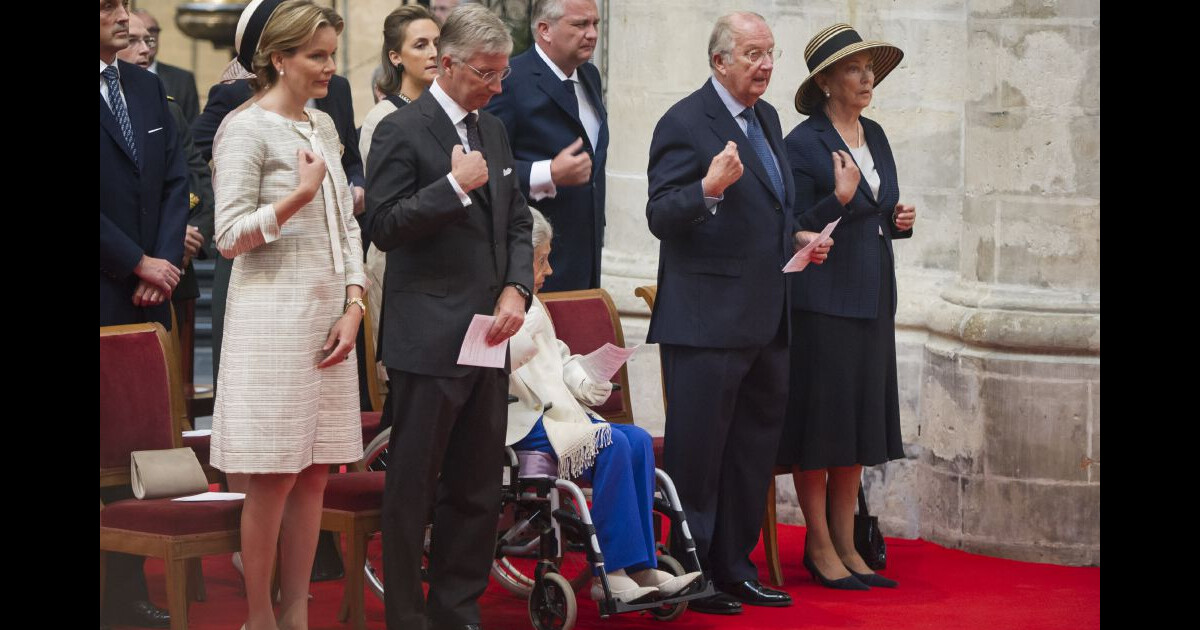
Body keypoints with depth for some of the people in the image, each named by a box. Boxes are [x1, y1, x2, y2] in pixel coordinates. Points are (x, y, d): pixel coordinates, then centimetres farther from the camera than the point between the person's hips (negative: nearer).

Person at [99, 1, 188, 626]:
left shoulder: (145, 87, 14)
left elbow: (175, 181, 13)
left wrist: (166, 260, 0)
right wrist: (138, 264, -9)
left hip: (148, 294, 6)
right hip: (106, 298, -6)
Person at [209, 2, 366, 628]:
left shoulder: (323, 126, 15)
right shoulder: (248, 129, -7)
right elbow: (230, 236, -12)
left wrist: (354, 306, 4)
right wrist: (299, 196, -23)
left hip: (327, 316, 7)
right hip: (273, 316, -7)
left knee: (313, 476, 7)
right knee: (273, 479, -5)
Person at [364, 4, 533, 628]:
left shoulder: (493, 130, 15)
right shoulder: (401, 131, -8)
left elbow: (516, 222, 19)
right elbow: (385, 226, -12)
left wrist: (516, 290, 3)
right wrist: (455, 185, -19)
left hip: (487, 340, 7)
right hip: (429, 338, -7)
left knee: (478, 488, 11)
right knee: (412, 488, -1)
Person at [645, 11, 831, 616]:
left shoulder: (766, 118, 14)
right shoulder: (685, 123, -12)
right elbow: (661, 216, -17)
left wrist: (797, 238, 10)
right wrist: (709, 188, -34)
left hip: (764, 317, 9)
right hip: (708, 319, -9)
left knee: (753, 449, 14)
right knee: (697, 453, -2)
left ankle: (733, 567, 24)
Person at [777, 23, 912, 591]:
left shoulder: (874, 137, 12)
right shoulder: (804, 144, -10)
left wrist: (900, 221, 1)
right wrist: (839, 198, -25)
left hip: (870, 299, 8)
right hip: (821, 300, -8)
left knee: (859, 422, 10)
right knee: (820, 421, -1)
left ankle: (845, 545, 16)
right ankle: (820, 548, 7)